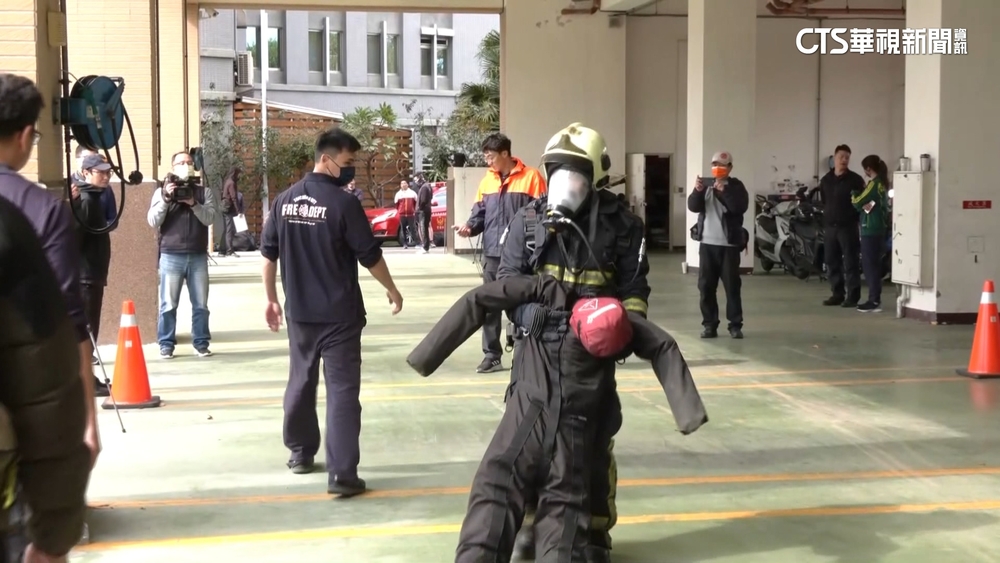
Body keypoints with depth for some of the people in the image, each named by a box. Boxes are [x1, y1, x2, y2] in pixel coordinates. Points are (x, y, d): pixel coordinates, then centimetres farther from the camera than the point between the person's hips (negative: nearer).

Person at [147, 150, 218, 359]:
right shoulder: (162, 191, 6)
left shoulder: (204, 192, 10)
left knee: (201, 304, 5)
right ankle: (166, 344, 5)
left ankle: (201, 343, 12)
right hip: (171, 256, -2)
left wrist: (193, 203, -19)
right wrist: (166, 199, -16)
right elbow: (153, 221, -4)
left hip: (198, 256, 2)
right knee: (168, 304, -1)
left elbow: (209, 218, -4)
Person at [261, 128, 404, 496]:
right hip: (339, 313, -6)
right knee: (342, 389, -4)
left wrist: (271, 299, 18)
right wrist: (391, 289, 6)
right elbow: (370, 255, -9)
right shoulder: (344, 202, -13)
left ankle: (300, 452, 33)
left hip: (299, 312, 6)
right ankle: (342, 474, -8)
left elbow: (269, 254, 8)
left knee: (300, 382, 20)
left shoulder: (285, 200, 4)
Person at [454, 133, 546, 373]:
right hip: (492, 252, 5)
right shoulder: (487, 181, 12)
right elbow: (480, 213, 14)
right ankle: (492, 354, 14)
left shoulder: (531, 177, -4)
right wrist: (469, 227, -6)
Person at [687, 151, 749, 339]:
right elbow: (693, 207, -3)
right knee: (706, 286, 2)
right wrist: (697, 191, -21)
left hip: (729, 244, -3)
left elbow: (741, 207, -15)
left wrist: (725, 190, -24)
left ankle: (735, 325, 5)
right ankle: (709, 324, 8)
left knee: (732, 286, -1)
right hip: (707, 243, 3)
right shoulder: (705, 185, 11)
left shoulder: (736, 186, 1)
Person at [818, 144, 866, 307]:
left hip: (848, 226, -5)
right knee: (832, 263, 7)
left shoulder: (855, 179, -2)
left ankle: (852, 296, -2)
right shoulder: (826, 180, 13)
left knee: (850, 263, -5)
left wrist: (855, 219, -11)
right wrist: (827, 215, 11)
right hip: (829, 226, 5)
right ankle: (837, 294, 16)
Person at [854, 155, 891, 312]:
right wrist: (864, 204, -5)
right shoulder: (883, 183, 14)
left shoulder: (874, 183, -13)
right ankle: (874, 299, 15)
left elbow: (857, 203, -10)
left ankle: (875, 301, -7)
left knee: (870, 265, -7)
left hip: (870, 229, -9)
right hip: (879, 228, 9)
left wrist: (854, 197, 10)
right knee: (873, 265, 12)